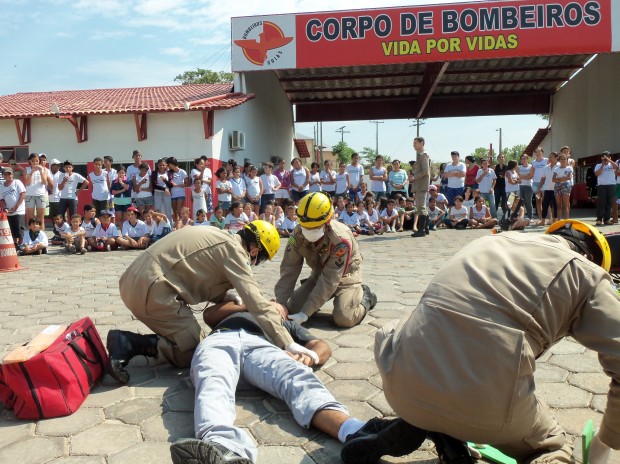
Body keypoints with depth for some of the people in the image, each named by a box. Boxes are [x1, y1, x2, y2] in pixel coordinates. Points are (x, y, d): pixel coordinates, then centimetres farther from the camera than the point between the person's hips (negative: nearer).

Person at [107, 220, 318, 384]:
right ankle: (130, 344, -12)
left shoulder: (220, 239, 19)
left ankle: (128, 342, 4)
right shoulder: (233, 248, -9)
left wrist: (266, 305, 15)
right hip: (152, 288, -10)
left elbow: (214, 290, 21)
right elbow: (255, 300, -16)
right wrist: (287, 343, -15)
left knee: (188, 338, 19)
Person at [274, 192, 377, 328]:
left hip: (344, 274, -5)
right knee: (291, 309, -7)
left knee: (343, 318, -25)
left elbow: (329, 281, -35)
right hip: (319, 272, 5)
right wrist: (280, 304, -28)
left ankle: (365, 297, 7)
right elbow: (289, 270, -19)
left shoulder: (340, 239, -36)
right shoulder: (298, 233, -22)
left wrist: (305, 313, -37)